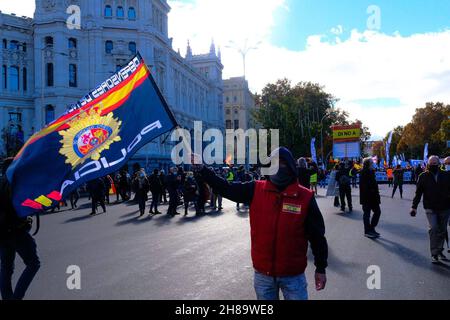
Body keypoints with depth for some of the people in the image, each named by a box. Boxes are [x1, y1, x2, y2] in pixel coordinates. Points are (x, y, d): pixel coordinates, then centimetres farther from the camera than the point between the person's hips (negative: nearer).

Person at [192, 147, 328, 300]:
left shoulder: (305, 197, -10)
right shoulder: (256, 190, -4)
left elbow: (317, 235, -4)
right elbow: (226, 188, -5)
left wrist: (321, 268, 0)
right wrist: (201, 168, -13)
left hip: (293, 275, -2)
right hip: (263, 272, 3)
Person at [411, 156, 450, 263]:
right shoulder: (423, 177, -3)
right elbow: (418, 193, -1)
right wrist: (414, 207, -3)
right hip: (430, 208, -2)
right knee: (433, 228, -12)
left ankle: (439, 251, 28)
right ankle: (434, 254, -4)